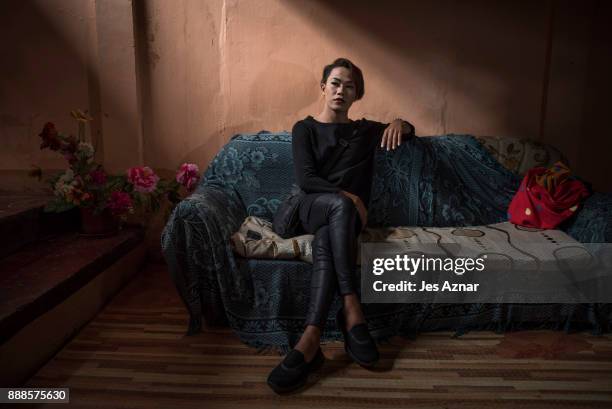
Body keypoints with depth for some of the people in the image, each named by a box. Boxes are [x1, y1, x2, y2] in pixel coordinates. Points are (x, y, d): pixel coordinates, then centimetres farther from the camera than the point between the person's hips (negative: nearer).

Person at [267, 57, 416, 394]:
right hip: (313, 207, -1)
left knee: (325, 244, -36)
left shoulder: (365, 130, 19)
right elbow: (305, 179, -4)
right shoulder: (304, 129, 9)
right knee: (340, 205, -39)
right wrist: (346, 196, -17)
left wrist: (399, 123, 2)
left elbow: (408, 132, 28)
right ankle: (351, 308, -41)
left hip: (345, 213, 2)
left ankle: (311, 339, -45)